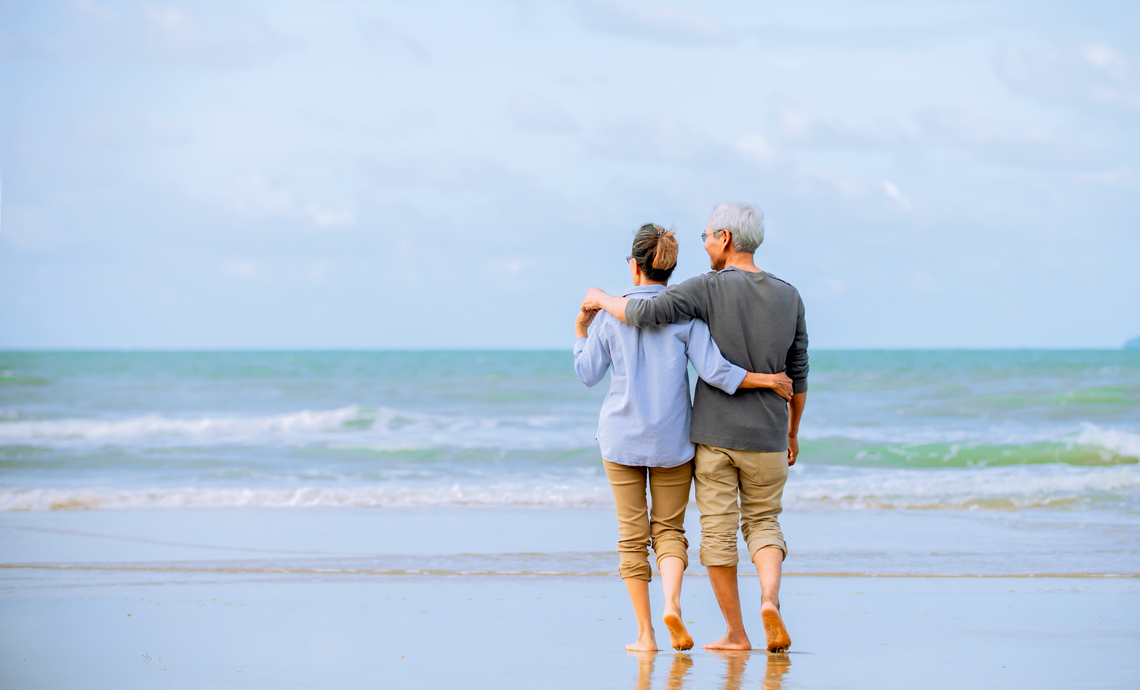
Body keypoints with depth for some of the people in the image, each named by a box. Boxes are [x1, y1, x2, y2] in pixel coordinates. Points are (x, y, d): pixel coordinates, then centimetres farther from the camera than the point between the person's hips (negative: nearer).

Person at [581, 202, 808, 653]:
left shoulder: (709, 289, -12)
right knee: (763, 523, 15)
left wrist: (602, 300, -3)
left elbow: (644, 313, -23)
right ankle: (769, 599, -12)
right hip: (766, 438, 3)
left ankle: (735, 633, 10)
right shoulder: (789, 298, 2)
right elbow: (797, 375, 8)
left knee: (719, 531, 7)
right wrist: (792, 432, 21)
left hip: (713, 435, -3)